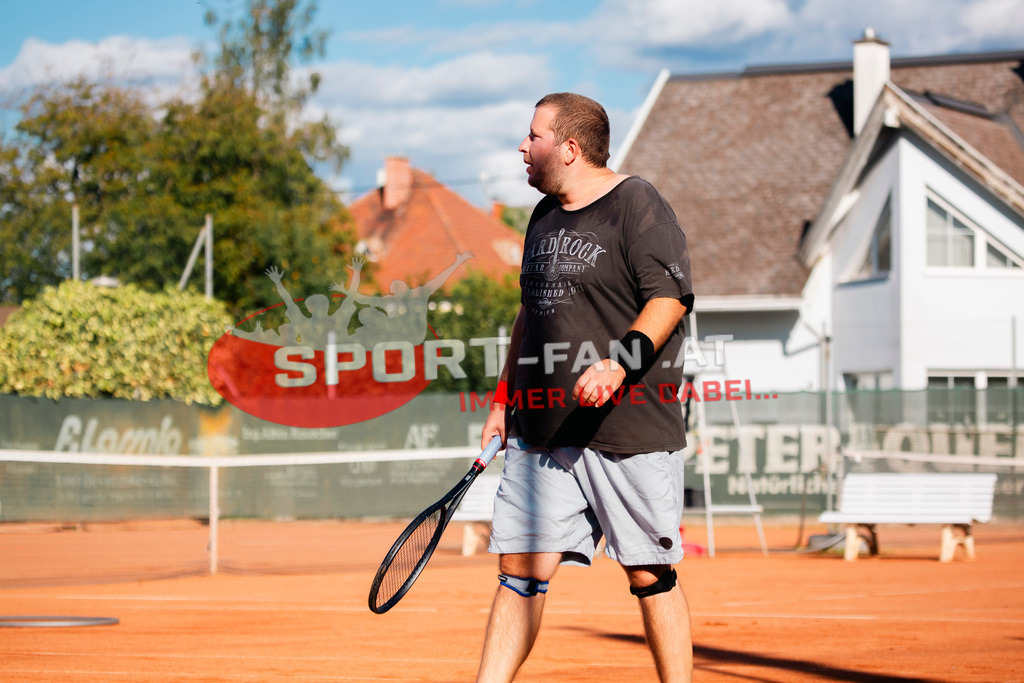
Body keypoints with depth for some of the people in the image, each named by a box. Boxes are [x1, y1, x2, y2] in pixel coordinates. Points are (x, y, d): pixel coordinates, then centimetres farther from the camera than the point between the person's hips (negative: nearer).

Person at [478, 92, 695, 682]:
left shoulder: (638, 206, -6)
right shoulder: (544, 217, 18)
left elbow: (670, 298, -15)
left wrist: (619, 363, -29)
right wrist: (504, 399, 23)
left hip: (629, 428, -7)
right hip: (542, 430, 7)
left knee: (650, 574, -2)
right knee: (520, 569, 1)